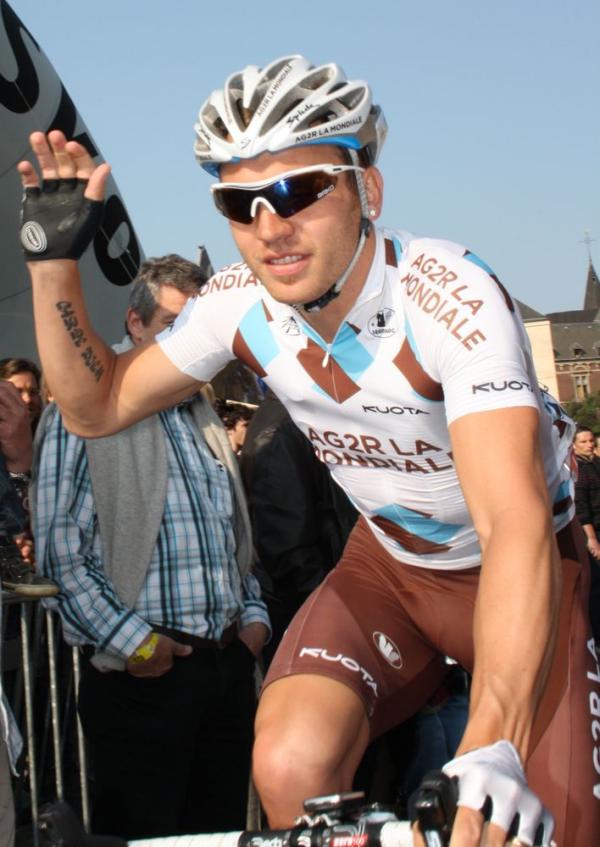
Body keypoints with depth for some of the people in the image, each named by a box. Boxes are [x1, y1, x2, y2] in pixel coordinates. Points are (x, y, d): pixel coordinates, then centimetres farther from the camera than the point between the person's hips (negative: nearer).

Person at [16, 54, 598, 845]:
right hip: (388, 565, 3)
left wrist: (494, 749, -56)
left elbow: (515, 524, -42)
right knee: (292, 771, -23)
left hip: (525, 567, -3)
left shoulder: (450, 294, -31)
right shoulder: (239, 303, -14)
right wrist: (53, 260, -14)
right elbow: (97, 406, 1)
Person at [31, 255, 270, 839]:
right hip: (144, 672, -7)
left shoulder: (205, 423, 19)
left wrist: (253, 615, 11)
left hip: (229, 662, 7)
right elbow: (60, 549, -12)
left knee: (221, 831, 11)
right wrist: (129, 639, -15)